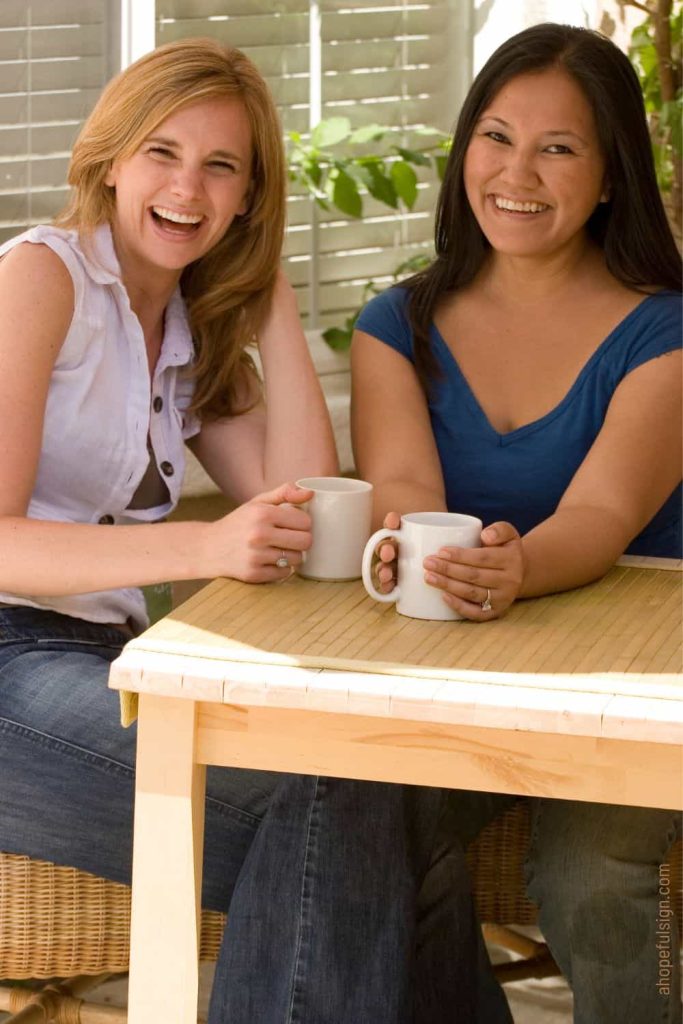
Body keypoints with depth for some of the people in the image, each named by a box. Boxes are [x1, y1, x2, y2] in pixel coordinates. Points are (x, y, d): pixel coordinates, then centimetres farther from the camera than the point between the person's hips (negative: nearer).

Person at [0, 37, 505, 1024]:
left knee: (407, 800, -18)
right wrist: (204, 547, -29)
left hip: (106, 658, 7)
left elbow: (302, 516, 6)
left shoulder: (198, 332, 18)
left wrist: (273, 302, 7)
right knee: (326, 803, -27)